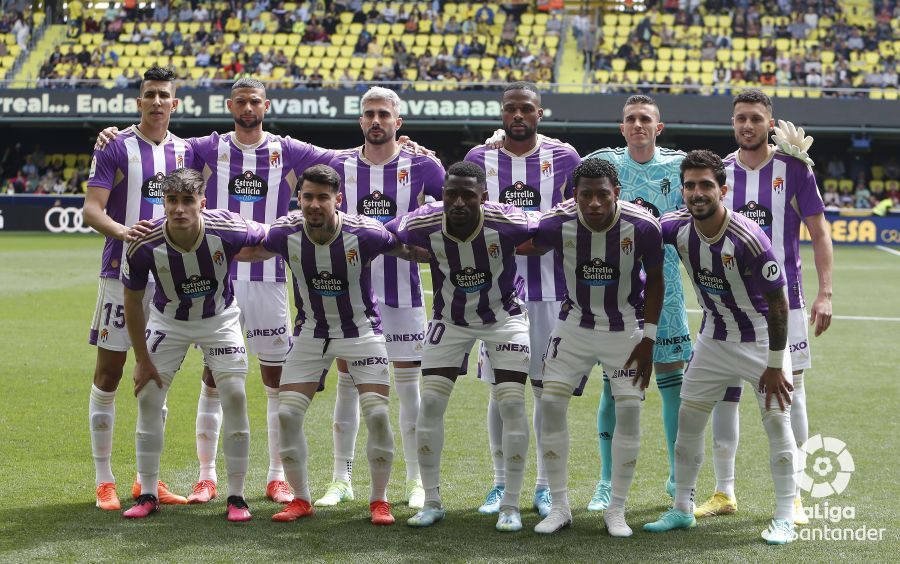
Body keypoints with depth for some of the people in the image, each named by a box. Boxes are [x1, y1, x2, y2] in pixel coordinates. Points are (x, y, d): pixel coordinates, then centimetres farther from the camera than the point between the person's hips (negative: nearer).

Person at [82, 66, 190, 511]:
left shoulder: (185, 151, 10)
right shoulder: (116, 148, -4)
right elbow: (91, 209, -11)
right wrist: (120, 230, -29)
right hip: (122, 272, -4)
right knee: (108, 373, -1)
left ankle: (148, 479, 17)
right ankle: (104, 481, 6)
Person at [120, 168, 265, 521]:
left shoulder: (227, 230, -31)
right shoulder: (145, 246, -27)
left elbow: (270, 239, -7)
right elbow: (132, 302, -11)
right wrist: (142, 358, -7)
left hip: (220, 318, -1)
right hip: (168, 321, 1)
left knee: (235, 397, -11)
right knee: (148, 397, -5)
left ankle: (236, 497, 0)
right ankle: (148, 495, 9)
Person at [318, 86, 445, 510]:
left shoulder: (422, 166, -2)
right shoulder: (340, 166, 4)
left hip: (403, 292, -2)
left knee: (409, 387, 3)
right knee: (347, 384, 5)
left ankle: (416, 482, 13)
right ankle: (341, 480, 14)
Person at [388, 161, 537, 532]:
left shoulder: (506, 222, -30)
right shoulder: (423, 225, -26)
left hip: (504, 317, -1)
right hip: (450, 320, 2)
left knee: (512, 405, -9)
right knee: (430, 403, -5)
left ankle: (510, 505, 4)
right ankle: (432, 502, 9)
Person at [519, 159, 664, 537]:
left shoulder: (643, 227, -23)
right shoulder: (558, 223, -22)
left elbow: (654, 280, -7)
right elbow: (515, 248, -3)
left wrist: (648, 339, -8)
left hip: (626, 328, -1)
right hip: (575, 324, 1)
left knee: (629, 412, -6)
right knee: (551, 404, -6)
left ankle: (616, 511, 8)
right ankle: (559, 507, 7)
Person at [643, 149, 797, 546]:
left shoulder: (748, 238, -29)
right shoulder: (678, 227, -14)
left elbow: (777, 304, -21)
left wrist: (774, 365, -18)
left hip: (761, 339, -5)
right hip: (713, 339, 5)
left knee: (777, 421, -8)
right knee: (688, 419, 5)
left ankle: (784, 518, 4)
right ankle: (682, 510, 18)